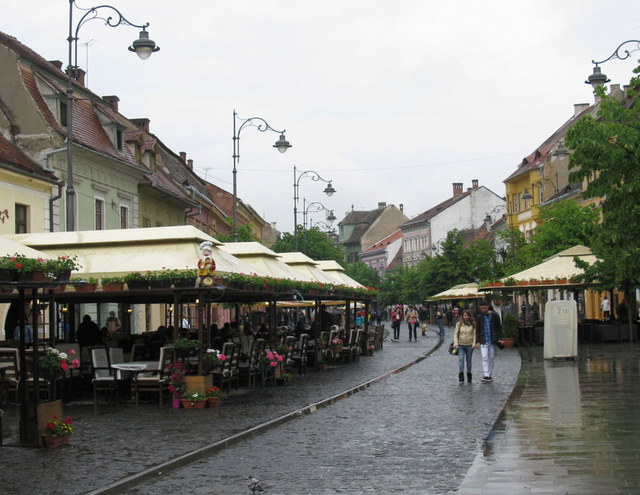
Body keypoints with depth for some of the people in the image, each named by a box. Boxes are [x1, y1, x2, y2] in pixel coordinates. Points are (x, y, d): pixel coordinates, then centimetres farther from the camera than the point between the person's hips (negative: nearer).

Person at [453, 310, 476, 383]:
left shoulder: (473, 324, 2)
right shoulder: (459, 324, 4)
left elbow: (475, 334, 0)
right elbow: (455, 334, 3)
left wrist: (474, 343, -10)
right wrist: (456, 343, -6)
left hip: (469, 345, 0)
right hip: (461, 345, 0)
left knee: (469, 360, 9)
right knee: (461, 359, -12)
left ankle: (469, 376, 23)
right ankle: (461, 377, -16)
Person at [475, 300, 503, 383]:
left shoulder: (494, 315, 2)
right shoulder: (479, 317, 6)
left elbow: (499, 328, 6)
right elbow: (477, 330, 10)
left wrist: (499, 338, -4)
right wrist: (477, 341, 1)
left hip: (492, 341, 0)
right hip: (483, 341, 0)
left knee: (491, 358, 6)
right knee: (485, 358, -11)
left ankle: (490, 376, 15)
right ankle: (486, 376, -16)